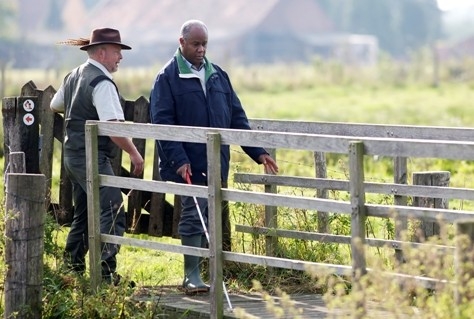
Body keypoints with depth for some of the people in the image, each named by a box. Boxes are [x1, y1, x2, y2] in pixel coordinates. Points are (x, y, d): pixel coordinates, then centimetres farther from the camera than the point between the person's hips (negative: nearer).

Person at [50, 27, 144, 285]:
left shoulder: (74, 76, 13)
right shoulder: (102, 83, -17)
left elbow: (55, 106, 28)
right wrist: (134, 153, -17)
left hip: (72, 154, 10)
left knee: (83, 215, 19)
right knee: (113, 213, -14)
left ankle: (72, 268, 23)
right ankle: (106, 272, -23)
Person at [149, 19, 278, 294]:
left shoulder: (218, 75, 15)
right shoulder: (168, 78, -3)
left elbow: (237, 117, 15)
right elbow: (162, 122, -9)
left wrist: (258, 151, 7)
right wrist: (179, 160, -18)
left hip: (217, 162, 6)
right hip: (189, 164, -6)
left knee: (211, 219, 8)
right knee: (194, 215, -8)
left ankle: (195, 270, 16)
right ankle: (192, 275, -4)